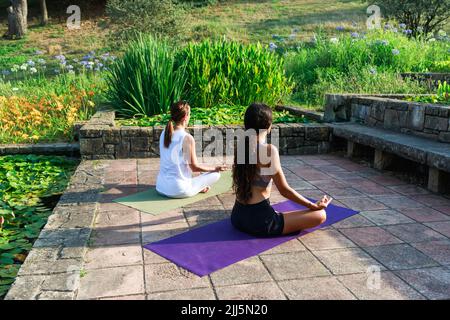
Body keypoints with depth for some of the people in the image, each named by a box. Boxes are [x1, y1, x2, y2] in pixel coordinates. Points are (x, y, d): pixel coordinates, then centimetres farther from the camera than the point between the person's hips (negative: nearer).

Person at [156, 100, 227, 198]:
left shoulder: (164, 133, 2)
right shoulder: (187, 138, -19)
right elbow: (194, 167, -11)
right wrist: (215, 168, 4)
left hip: (160, 187, 7)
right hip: (178, 191, -7)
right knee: (216, 174, 6)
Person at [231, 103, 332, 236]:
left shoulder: (240, 146, 1)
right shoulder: (269, 150, -19)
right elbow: (285, 190, -14)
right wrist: (315, 206, -3)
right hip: (259, 221, -8)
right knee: (320, 215, -3)